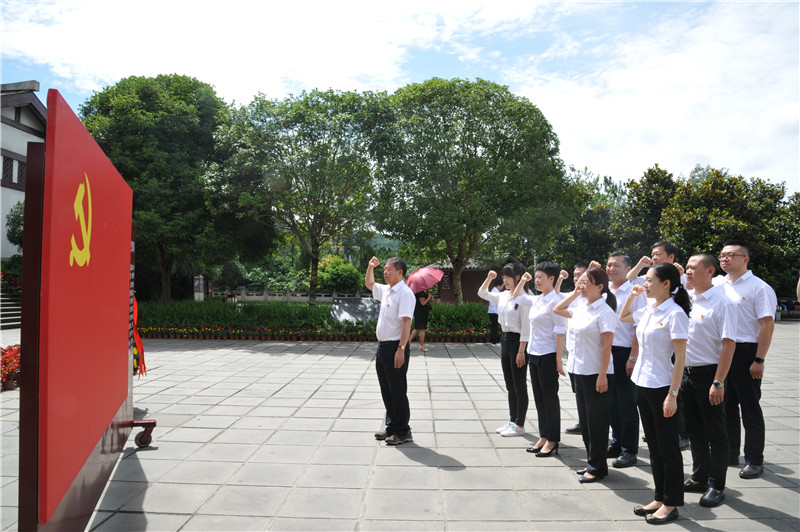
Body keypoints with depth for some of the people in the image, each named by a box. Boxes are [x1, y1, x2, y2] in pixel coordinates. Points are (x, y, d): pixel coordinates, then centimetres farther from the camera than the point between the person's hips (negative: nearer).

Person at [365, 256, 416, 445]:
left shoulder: (405, 293, -15)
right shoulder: (386, 290, 13)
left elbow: (406, 322, -22)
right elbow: (369, 284, 34)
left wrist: (401, 350, -27)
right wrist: (370, 267, 19)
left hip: (395, 348, -9)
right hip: (382, 346, 9)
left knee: (397, 391, -1)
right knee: (386, 390, 15)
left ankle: (403, 432, 10)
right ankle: (392, 427, 27)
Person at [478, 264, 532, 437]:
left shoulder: (523, 298, -15)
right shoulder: (503, 296, 8)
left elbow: (525, 327, -16)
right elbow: (482, 293, 21)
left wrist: (521, 351, -18)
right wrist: (489, 278, 6)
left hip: (517, 341, -8)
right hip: (505, 339, 8)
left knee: (519, 386, 1)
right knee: (510, 385, 15)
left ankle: (520, 425, 11)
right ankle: (512, 421, 25)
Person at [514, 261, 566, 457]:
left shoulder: (555, 301, -13)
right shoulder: (536, 300, 10)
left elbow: (560, 333, -17)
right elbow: (515, 296, 30)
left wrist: (558, 360, -19)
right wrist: (522, 281, 17)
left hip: (548, 355, -8)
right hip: (533, 353, 8)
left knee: (550, 397, 1)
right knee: (539, 397, 13)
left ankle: (552, 441, 12)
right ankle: (543, 437, 23)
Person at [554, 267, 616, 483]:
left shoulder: (604, 311, -14)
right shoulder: (580, 309, 8)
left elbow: (607, 345, -17)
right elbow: (557, 309, 23)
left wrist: (602, 375, -20)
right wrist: (575, 293, 12)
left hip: (596, 374, -8)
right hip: (579, 371, 8)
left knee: (596, 421, 2)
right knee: (585, 419, 15)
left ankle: (597, 467, 14)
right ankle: (592, 461, 27)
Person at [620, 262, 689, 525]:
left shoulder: (675, 313, -15)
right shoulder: (648, 311, 7)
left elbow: (680, 358, -16)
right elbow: (623, 317, 28)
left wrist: (673, 394, -19)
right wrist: (632, 295, 12)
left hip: (662, 388, -8)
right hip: (642, 385, 8)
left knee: (668, 448, 5)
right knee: (654, 446, 16)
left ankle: (670, 504, 18)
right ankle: (660, 498, 28)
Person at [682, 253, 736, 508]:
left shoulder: (721, 302, -12)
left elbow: (728, 344, -16)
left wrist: (718, 382, -19)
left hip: (708, 374, -6)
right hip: (685, 373, 6)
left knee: (715, 433, 5)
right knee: (694, 430, 16)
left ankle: (716, 486, 17)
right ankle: (699, 478, 30)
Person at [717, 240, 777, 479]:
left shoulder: (759, 288, -9)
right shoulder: (717, 285, 10)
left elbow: (768, 325, -14)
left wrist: (759, 360, -18)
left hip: (745, 353, -6)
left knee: (750, 408, 3)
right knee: (726, 405, 15)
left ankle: (754, 461, 15)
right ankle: (730, 453, 30)